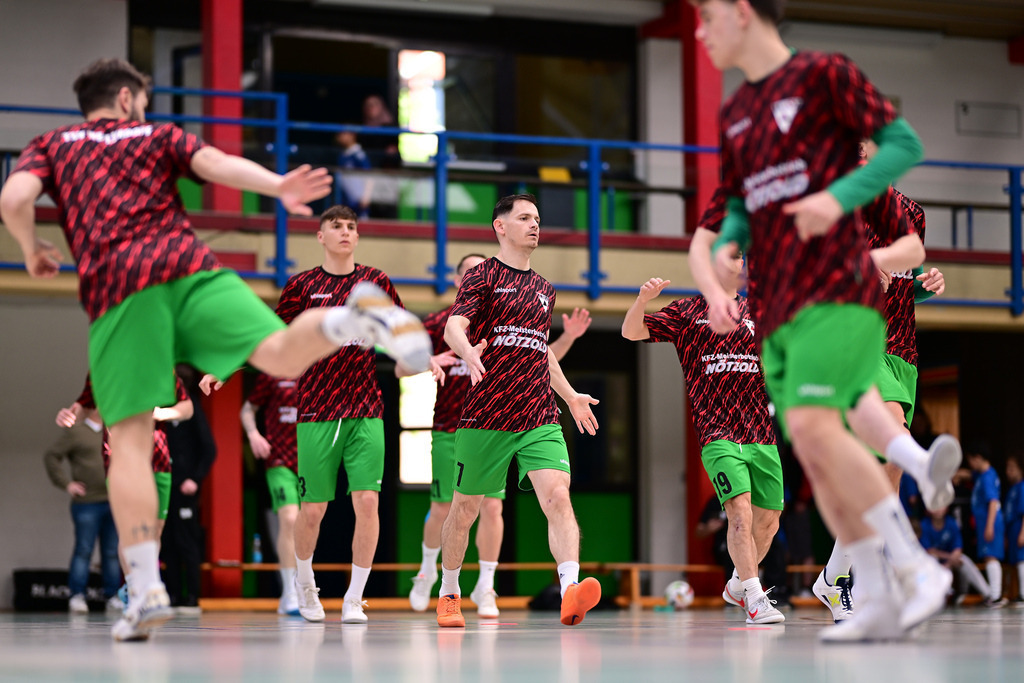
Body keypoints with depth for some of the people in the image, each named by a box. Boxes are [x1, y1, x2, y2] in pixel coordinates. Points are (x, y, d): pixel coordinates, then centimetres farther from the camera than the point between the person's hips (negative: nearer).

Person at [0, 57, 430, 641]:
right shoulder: (158, 135, 26)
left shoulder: (52, 145, 25)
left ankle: (147, 588, -13)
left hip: (114, 289, 0)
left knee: (130, 439, -1)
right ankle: (352, 321, -47)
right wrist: (278, 186, -9)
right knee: (281, 354, -13)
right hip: (187, 266, 0)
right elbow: (218, 164, 5)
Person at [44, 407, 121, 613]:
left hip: (113, 502, 5)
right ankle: (77, 596, -3)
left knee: (112, 552, 5)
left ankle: (112, 596, 10)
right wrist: (66, 483, -8)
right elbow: (51, 456, -3)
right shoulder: (76, 432, 0)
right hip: (87, 503, -5)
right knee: (84, 550, -6)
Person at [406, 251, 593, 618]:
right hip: (449, 432, -1)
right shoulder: (440, 323, 1)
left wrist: (568, 337, -6)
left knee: (491, 507, -7)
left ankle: (485, 588, 4)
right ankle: (428, 569, 31)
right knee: (443, 509, 3)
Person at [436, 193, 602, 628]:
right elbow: (453, 328, -15)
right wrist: (468, 351, -36)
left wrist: (570, 396, 35)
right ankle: (449, 594, 28)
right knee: (465, 508, 7)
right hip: (485, 416, -4)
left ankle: (570, 591, -34)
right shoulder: (483, 276, 0)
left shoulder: (544, 290, 19)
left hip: (540, 418, 4)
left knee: (558, 496, -19)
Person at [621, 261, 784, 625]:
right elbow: (631, 332, 2)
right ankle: (754, 597, -16)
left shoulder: (756, 312, 15)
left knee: (768, 521, 8)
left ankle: (738, 585, 32)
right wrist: (642, 299, -18)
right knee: (740, 512, -20)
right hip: (717, 433, -4)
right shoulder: (687, 312, 7)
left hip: (763, 434, 4)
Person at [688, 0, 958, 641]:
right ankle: (881, 602, 3)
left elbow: (905, 143, -2)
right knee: (817, 457, 0)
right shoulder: (736, 113, 21)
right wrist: (725, 247, 5)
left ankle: (916, 566, -13)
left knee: (814, 426, -22)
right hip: (776, 305, 7)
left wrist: (838, 196, -17)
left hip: (837, 287, -7)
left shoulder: (823, 74, 1)